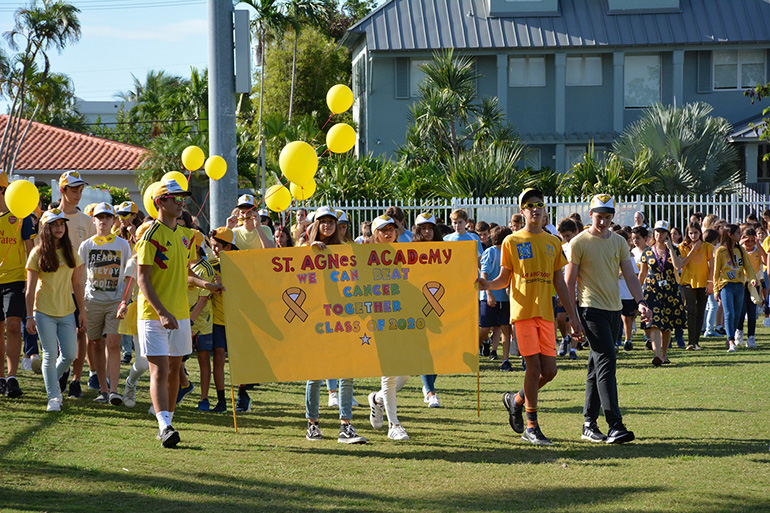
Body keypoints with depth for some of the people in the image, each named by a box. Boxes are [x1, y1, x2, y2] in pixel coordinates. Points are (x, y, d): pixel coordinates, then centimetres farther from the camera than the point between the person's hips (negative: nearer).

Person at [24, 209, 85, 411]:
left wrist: (82, 311, 7)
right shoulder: (37, 254, -4)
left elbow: (77, 285, 11)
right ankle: (53, 397, 5)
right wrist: (30, 317, -8)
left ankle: (54, 378, 31)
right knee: (50, 355, -4)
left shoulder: (71, 253, 7)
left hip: (67, 311, 3)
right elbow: (30, 289, -4)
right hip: (44, 312, -3)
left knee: (69, 354, 1)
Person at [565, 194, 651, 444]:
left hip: (614, 310, 6)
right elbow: (570, 282, -2)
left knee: (598, 366, 10)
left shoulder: (619, 242, 13)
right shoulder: (579, 243, -3)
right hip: (591, 309, -6)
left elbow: (630, 276, 10)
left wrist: (641, 302, -6)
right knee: (606, 362, -16)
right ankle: (615, 426, -22)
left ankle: (589, 425, 17)